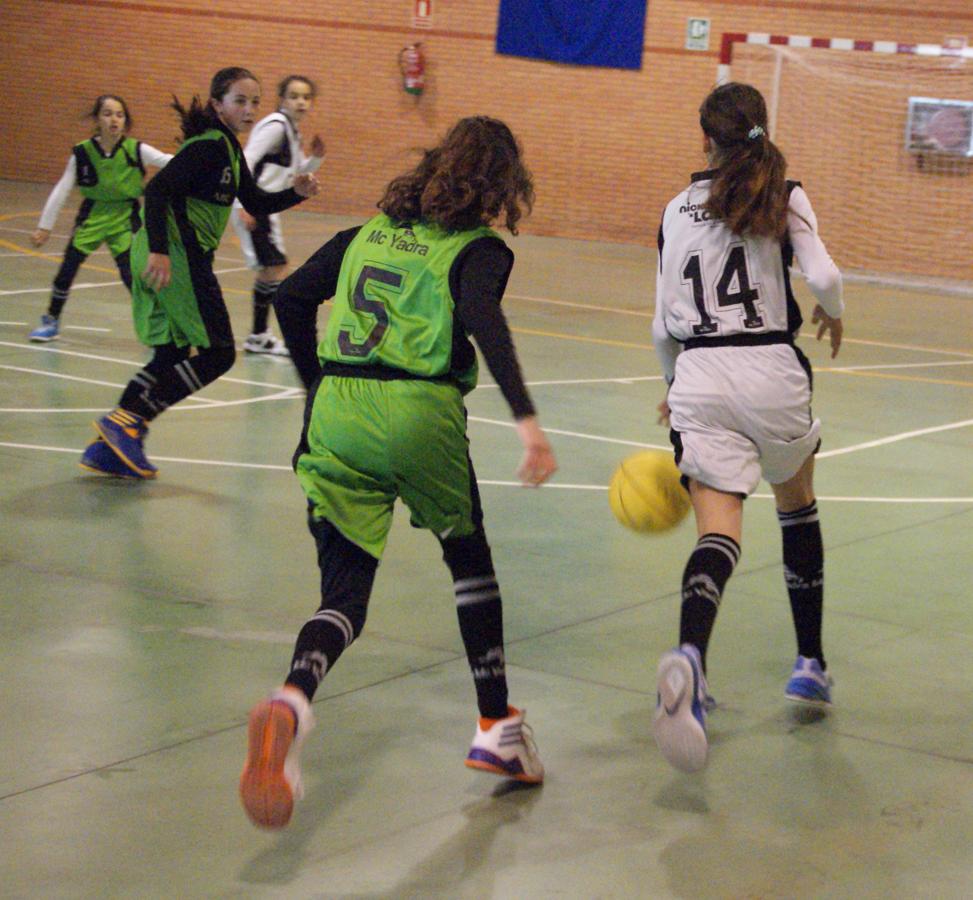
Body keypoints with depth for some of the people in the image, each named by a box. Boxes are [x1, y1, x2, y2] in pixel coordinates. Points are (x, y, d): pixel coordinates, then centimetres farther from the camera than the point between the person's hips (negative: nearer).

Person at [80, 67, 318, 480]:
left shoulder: (229, 148, 17)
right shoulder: (208, 146, -14)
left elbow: (256, 202, 24)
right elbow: (158, 189, -23)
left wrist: (295, 193, 6)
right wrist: (158, 250, -32)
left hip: (170, 256, 10)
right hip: (176, 255, -10)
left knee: (170, 355, 12)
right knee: (217, 353, -4)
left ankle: (108, 444, 12)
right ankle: (128, 420, -6)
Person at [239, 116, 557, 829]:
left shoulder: (369, 232, 20)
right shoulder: (479, 249, 3)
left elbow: (293, 296, 16)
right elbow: (481, 316, -17)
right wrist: (526, 417, -26)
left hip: (335, 413, 4)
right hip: (419, 414, -4)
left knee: (345, 592, 3)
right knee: (470, 561, 22)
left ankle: (292, 703, -29)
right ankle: (497, 728, 29)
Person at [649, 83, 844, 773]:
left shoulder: (679, 210, 11)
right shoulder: (785, 197, 4)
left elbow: (664, 326, 12)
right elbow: (823, 277, -11)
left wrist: (676, 384, 29)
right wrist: (834, 315, 11)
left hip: (699, 378, 1)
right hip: (772, 371, -1)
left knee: (719, 529, -8)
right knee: (798, 505, 24)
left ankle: (690, 655, -38)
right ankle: (811, 663, 29)